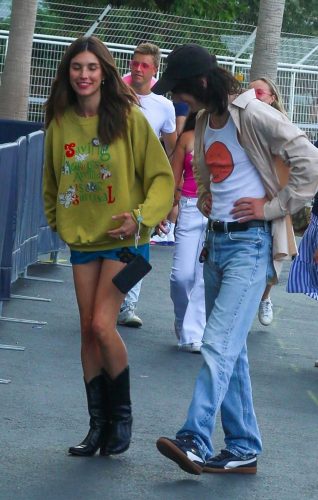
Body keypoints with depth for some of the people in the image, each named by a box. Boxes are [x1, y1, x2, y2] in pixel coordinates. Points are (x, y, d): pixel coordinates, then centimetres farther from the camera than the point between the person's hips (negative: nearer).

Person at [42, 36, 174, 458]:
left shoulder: (128, 117, -10)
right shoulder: (60, 123, 2)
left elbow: (161, 176, -8)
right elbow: (52, 181, 19)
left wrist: (142, 216, -20)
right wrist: (57, 219, 15)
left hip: (123, 239, -4)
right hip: (82, 239, 4)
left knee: (102, 324, -14)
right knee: (88, 330, 4)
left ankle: (122, 414, 6)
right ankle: (98, 424, 13)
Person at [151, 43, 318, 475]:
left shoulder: (252, 115, -13)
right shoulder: (204, 121, 13)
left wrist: (273, 207, -14)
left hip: (251, 244, -9)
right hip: (218, 241, 9)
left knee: (219, 345, -15)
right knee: (230, 350, 9)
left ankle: (195, 441, -17)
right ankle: (243, 449, 14)